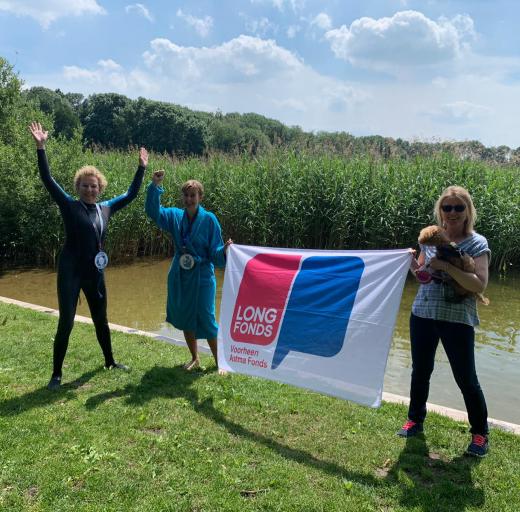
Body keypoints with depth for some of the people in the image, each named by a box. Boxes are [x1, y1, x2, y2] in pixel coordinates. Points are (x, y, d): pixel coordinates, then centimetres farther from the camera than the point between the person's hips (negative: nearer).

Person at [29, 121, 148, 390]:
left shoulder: (106, 208, 6)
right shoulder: (70, 206, -7)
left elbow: (130, 194, 16)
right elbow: (48, 180, -15)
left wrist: (141, 168, 15)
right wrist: (41, 147, -24)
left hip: (95, 273, 5)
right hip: (71, 272, -5)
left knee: (101, 319, 17)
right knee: (66, 322, -3)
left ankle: (110, 361, 35)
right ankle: (56, 374, 11)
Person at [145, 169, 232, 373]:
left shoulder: (209, 220, -11)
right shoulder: (175, 216, 1)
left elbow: (214, 251, -12)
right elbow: (153, 211, -11)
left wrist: (225, 250, -34)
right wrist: (155, 186, -23)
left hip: (202, 277, -4)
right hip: (179, 276, 4)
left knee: (206, 319, 0)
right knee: (185, 318, 14)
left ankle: (219, 362, 18)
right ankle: (195, 359, 33)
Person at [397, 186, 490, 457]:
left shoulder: (477, 243, -8)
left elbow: (480, 285, -18)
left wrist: (447, 266, -27)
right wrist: (412, 262, -7)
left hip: (458, 320, -4)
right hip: (422, 315, 4)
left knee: (466, 379, 4)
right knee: (420, 371, 15)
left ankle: (480, 433, 25)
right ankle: (415, 420, 34)